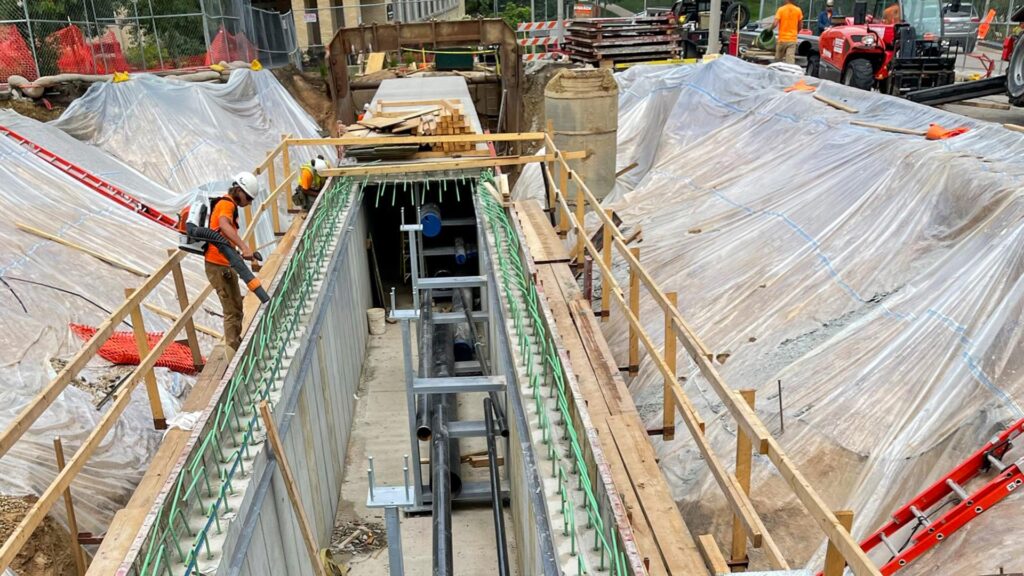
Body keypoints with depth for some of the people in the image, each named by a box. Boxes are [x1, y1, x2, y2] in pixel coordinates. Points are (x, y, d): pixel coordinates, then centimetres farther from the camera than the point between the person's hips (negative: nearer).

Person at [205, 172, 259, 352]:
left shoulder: (229, 205, 16)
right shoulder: (227, 204, -16)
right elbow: (224, 225, -39)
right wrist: (244, 247, -49)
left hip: (226, 264, 11)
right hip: (219, 266, -11)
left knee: (236, 306, 22)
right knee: (232, 311, -6)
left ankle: (236, 343, 35)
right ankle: (233, 351, -1)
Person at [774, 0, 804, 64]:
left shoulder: (781, 9, -6)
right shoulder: (798, 10, 3)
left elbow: (775, 24, -13)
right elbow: (799, 27, 8)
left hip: (782, 39, -2)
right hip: (792, 39, 2)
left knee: (778, 60, 12)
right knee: (791, 61, -6)